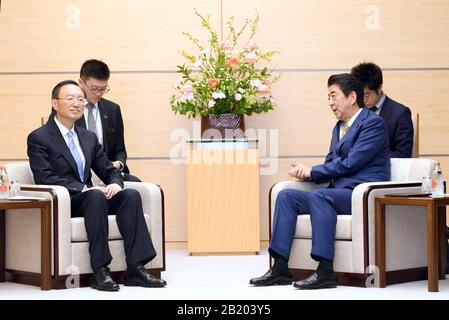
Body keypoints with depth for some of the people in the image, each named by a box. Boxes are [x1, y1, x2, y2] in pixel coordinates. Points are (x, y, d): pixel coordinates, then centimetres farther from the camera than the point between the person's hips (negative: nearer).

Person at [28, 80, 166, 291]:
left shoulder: (89, 137, 19)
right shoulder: (39, 138, -1)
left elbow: (110, 171, 18)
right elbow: (45, 178, -14)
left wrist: (115, 184, -8)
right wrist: (84, 189, -23)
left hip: (88, 198, 6)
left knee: (131, 195, -22)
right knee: (96, 196, -36)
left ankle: (135, 269, -28)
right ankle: (100, 271, -35)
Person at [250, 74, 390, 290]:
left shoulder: (373, 123, -6)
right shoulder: (339, 127, 22)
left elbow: (350, 163, -15)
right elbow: (330, 165, 21)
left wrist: (312, 171, -9)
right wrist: (305, 173, -1)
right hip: (338, 192, 9)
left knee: (319, 196, -34)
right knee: (286, 196, -8)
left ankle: (325, 272, -37)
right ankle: (280, 268, -14)